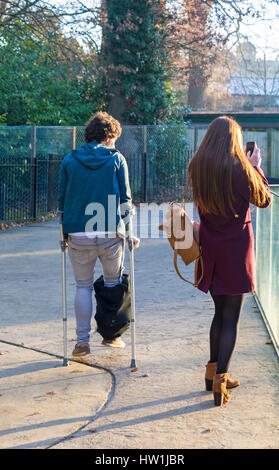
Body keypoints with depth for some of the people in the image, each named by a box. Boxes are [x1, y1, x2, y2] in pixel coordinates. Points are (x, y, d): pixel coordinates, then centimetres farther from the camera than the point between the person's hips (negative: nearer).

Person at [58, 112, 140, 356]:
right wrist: (127, 231, 9)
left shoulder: (69, 160, 6)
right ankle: (111, 334, 22)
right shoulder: (116, 159, 2)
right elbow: (125, 199, 1)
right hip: (111, 234, -1)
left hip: (78, 234, 1)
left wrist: (65, 234, 16)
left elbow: (62, 200, 8)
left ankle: (82, 341, 11)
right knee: (113, 282, 17)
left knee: (83, 285, 13)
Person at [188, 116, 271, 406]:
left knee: (221, 311, 20)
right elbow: (263, 199, -1)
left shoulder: (197, 167, 2)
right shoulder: (239, 168, -14)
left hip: (209, 247, 6)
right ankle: (220, 380, -2)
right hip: (236, 246, -5)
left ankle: (213, 373, 27)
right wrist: (256, 167, 10)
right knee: (231, 317, 1)